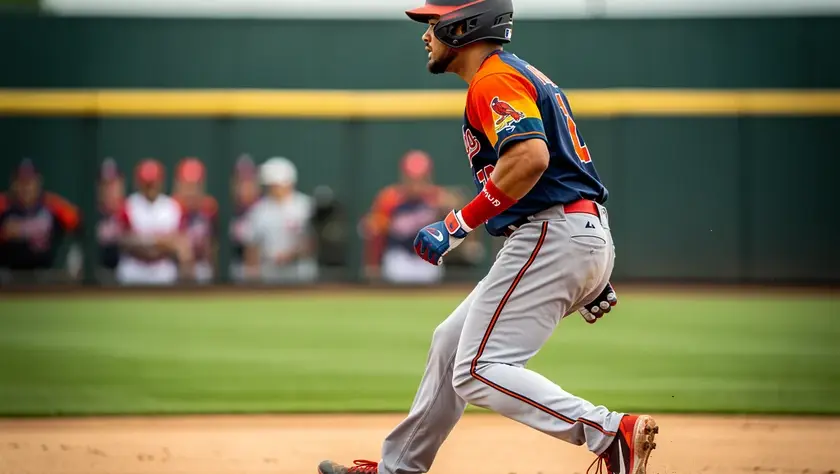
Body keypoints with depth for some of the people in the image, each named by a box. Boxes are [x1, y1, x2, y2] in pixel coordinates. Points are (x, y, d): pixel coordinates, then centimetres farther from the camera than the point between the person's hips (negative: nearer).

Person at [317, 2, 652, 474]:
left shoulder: (494, 79, -9)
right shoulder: (524, 74, 23)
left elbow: (531, 156, -26)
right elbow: (564, 163, 24)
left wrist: (462, 223, -19)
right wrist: (593, 276, 23)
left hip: (553, 236, -11)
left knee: (478, 372, -14)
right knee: (452, 342, 20)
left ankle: (612, 432, -26)